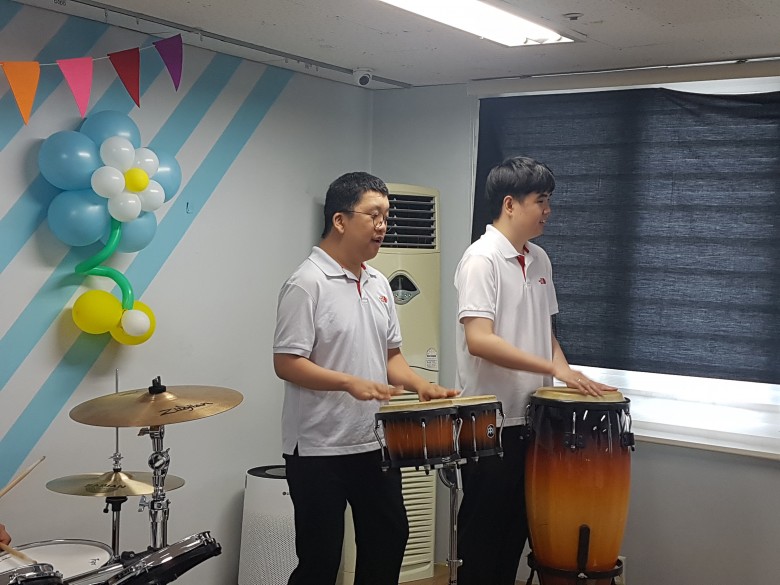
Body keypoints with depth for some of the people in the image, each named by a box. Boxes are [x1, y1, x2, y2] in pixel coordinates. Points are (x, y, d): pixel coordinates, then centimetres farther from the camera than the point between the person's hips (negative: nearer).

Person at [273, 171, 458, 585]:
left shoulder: (378, 284, 10)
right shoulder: (307, 283, -14)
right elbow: (286, 363, -18)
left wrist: (420, 385, -2)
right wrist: (351, 383, -28)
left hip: (376, 444, 8)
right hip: (319, 450, -7)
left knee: (389, 539, 16)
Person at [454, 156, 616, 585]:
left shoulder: (539, 260, 10)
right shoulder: (481, 259, -15)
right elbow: (478, 340, -25)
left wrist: (567, 375, 2)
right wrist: (554, 369, -25)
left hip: (530, 419, 8)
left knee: (518, 526, 16)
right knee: (484, 531, 5)